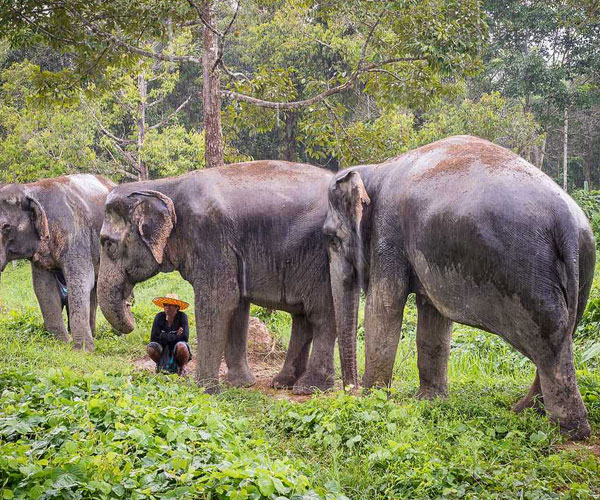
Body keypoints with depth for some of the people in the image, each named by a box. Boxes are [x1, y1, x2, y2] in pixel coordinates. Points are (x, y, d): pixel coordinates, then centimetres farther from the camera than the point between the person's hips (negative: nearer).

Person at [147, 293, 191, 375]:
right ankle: (161, 365, 6)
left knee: (181, 347, -35)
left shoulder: (182, 316, -12)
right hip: (163, 348, 2)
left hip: (177, 348, -2)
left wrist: (164, 336, -14)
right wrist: (175, 336, -17)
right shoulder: (159, 317, -7)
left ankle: (180, 368, -2)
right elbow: (153, 338, -14)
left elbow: (185, 337, -22)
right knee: (150, 347, -28)